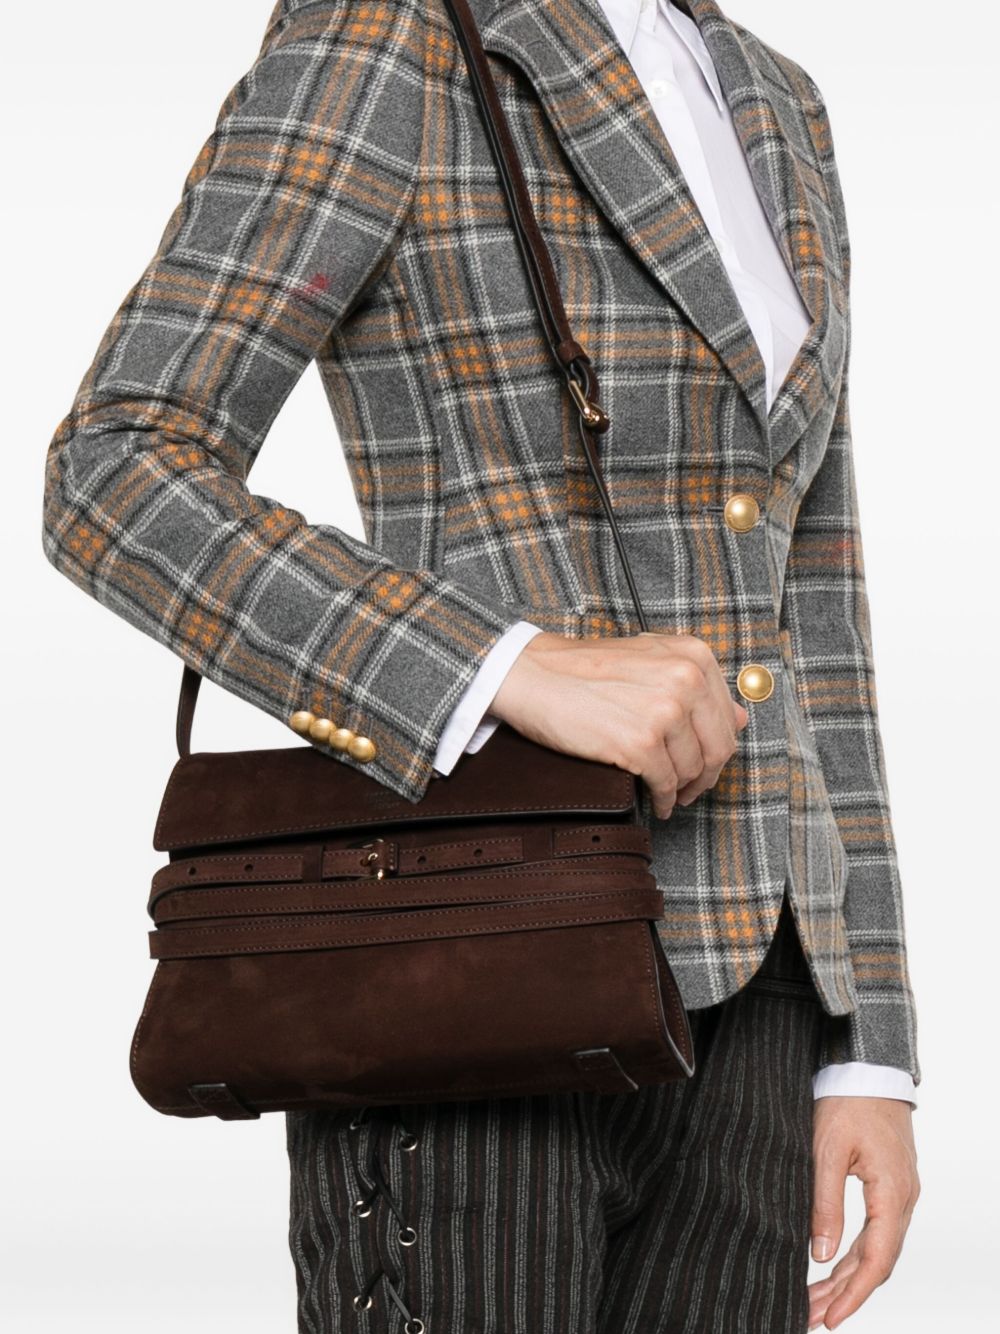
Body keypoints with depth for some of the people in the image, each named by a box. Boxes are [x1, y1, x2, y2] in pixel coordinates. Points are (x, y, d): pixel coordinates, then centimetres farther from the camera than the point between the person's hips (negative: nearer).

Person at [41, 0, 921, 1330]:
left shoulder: (769, 123, 17)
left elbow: (790, 614, 16)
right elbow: (117, 486, -13)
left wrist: (868, 1052, 12)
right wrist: (526, 672, -25)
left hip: (721, 995, 8)